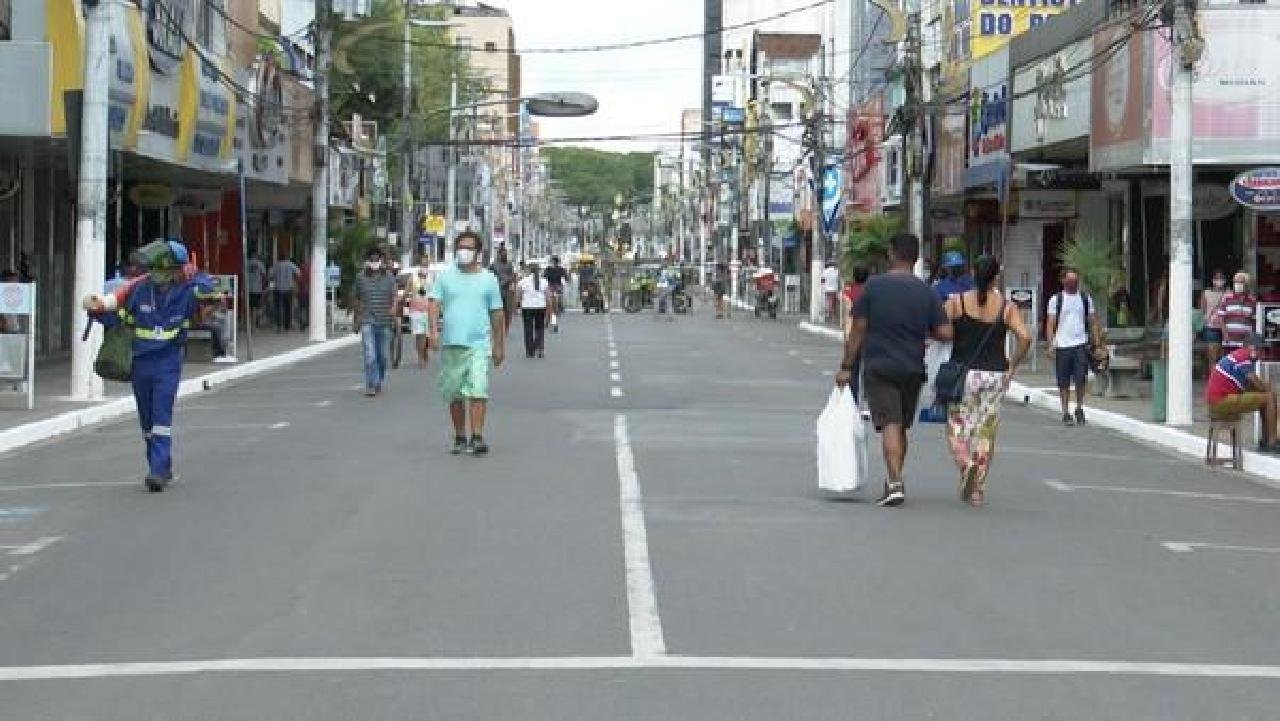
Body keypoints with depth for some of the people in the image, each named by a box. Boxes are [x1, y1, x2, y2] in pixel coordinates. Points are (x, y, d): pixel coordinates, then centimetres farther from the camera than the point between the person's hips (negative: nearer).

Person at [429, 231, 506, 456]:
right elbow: (435, 303, 1)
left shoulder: (488, 279, 7)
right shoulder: (445, 277, 8)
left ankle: (477, 437, -18)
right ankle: (459, 437, 20)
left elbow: (497, 314, 11)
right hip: (451, 344, 2)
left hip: (479, 344, -2)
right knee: (454, 394, 9)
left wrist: (499, 346, 11)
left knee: (478, 391, -15)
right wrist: (434, 329, -16)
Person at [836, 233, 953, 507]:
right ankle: (893, 482, 26)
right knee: (901, 427, 16)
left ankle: (896, 483, -24)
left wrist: (846, 366, 1)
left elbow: (858, 330, -5)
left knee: (890, 425, -9)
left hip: (878, 368, -3)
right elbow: (945, 333, -3)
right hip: (912, 370, 3)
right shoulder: (927, 292, 0)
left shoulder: (874, 286, -5)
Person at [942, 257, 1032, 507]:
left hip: (963, 373, -1)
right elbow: (1025, 337, -11)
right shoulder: (1007, 307, 0)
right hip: (995, 374, 1)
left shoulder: (956, 301, -2)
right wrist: (1012, 365, 2)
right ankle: (977, 490, 10)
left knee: (958, 426, 8)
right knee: (986, 431, 9)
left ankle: (967, 463, -21)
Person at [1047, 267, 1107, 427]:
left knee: (1080, 380, -8)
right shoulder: (1055, 300, 5)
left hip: (1080, 344, 0)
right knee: (1064, 382, 2)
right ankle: (1066, 413, 11)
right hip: (1062, 346, 0)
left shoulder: (1086, 299, 10)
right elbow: (1051, 324, 3)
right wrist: (1051, 343, -9)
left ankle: (1079, 409, 11)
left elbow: (1093, 323, 11)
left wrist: (1098, 345, 5)